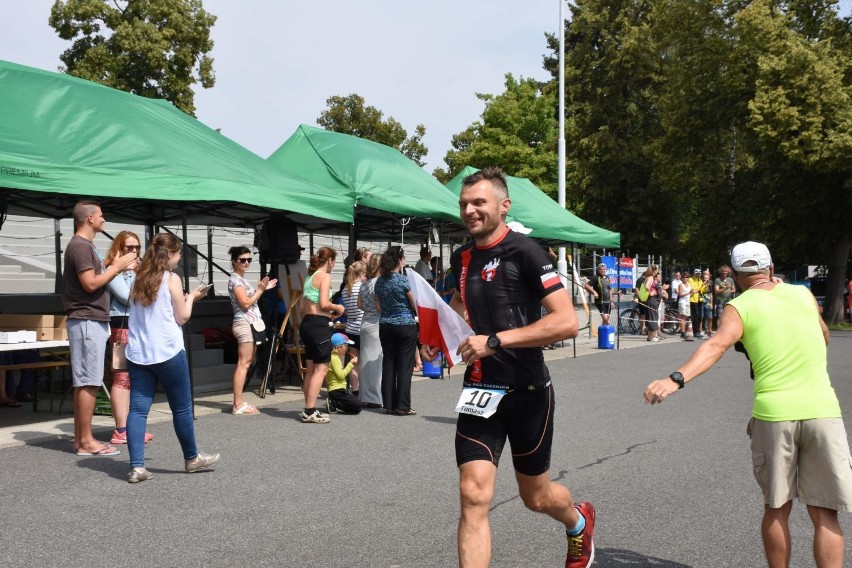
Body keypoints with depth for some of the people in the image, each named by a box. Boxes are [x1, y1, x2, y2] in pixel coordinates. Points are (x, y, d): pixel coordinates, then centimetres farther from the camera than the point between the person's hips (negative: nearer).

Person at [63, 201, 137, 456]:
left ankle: (80, 438, 14)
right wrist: (116, 267, -10)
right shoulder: (79, 246, -12)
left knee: (84, 382, 10)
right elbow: (90, 284, -19)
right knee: (88, 382, -8)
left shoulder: (86, 245, 20)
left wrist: (115, 268, 8)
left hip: (93, 321, 10)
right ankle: (86, 441, -5)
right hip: (86, 321, -10)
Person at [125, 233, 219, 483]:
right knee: (182, 408, 9)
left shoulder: (139, 279, 12)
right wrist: (191, 298, 12)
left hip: (137, 354, 6)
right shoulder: (172, 279, -6)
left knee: (138, 409, 1)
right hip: (168, 352, -5)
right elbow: (182, 318, -4)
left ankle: (136, 467, -6)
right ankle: (191, 458, 22)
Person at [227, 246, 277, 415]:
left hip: (251, 324, 10)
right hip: (244, 324, -10)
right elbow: (245, 303, -16)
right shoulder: (235, 279, -9)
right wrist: (261, 289, -10)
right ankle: (238, 405, -13)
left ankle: (240, 402, 9)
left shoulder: (242, 279, 20)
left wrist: (263, 288, 15)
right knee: (243, 364, -12)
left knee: (246, 364, 8)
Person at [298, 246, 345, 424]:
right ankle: (310, 412, -9)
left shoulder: (310, 277, 17)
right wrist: (337, 307, -2)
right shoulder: (325, 276, -9)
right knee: (321, 369, -6)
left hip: (307, 323, 9)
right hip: (319, 324, -9)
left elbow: (302, 307, 17)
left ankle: (309, 409, 18)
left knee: (311, 369, 14)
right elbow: (324, 304, -20)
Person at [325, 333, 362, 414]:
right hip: (336, 390, -10)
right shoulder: (334, 358, -14)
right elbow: (341, 375, -19)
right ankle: (333, 405, -12)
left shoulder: (337, 357, 17)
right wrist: (351, 364, -13)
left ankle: (333, 402, 4)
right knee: (357, 405, -16)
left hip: (341, 388, 10)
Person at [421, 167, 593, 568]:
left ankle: (579, 523, 50)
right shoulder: (462, 258, 4)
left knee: (535, 497, 15)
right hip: (479, 390, 4)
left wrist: (495, 341, -27)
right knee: (473, 497, -9)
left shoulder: (524, 252, -15)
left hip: (527, 391, -4)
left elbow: (567, 322, -23)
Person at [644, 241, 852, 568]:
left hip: (773, 413, -2)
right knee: (824, 514, 5)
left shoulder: (740, 306, 1)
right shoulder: (802, 293, 12)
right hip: (822, 410, 2)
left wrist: (677, 379, -31)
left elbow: (717, 345, -19)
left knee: (776, 508, 14)